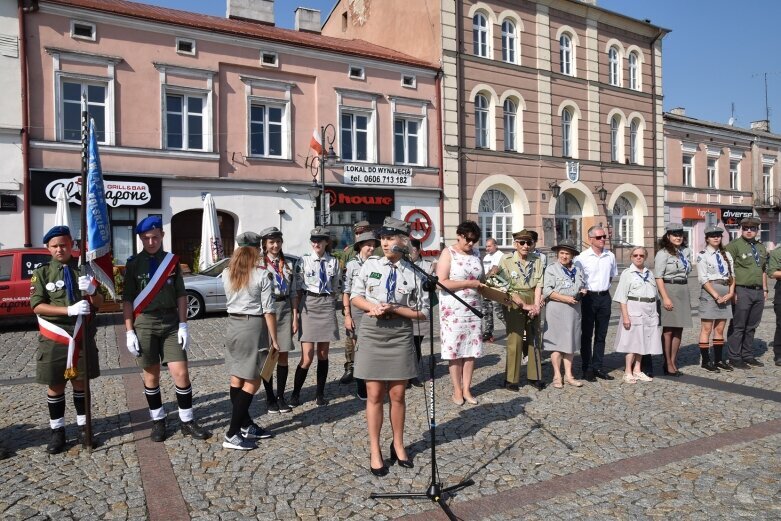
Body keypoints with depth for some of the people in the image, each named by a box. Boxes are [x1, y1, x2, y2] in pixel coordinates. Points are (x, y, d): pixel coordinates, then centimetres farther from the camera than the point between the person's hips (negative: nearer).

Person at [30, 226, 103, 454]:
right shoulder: (42, 273, 0)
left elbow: (99, 304, 2)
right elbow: (37, 306, -10)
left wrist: (91, 291, -21)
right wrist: (70, 310, -22)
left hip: (83, 336, 1)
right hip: (54, 339, -1)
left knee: (80, 383, 10)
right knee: (55, 385, 7)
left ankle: (83, 426, 21)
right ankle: (57, 430, 19)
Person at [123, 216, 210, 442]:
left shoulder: (172, 261, 5)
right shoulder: (133, 264, 1)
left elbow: (181, 296, 6)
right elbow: (127, 300, 1)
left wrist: (183, 326, 0)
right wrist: (129, 332, -4)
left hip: (171, 323, 1)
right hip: (144, 324, -1)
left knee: (181, 372, -2)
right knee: (151, 375, 7)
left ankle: (187, 421, 11)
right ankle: (158, 421, 23)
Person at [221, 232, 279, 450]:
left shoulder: (227, 273, 6)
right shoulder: (262, 274, -11)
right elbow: (268, 310, -12)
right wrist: (274, 339, -5)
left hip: (232, 325, 7)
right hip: (253, 327, -7)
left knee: (237, 378, 12)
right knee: (252, 382, 2)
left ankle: (247, 425, 26)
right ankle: (232, 434, 3)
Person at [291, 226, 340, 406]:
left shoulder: (333, 262, 7)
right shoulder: (304, 260, -2)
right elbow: (297, 289, -1)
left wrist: (330, 303, 11)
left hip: (327, 306, 3)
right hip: (308, 305, -3)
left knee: (323, 354, 7)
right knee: (307, 357, -6)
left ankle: (320, 393, 20)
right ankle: (295, 394, 13)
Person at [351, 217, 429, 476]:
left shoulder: (413, 273, -5)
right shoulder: (370, 264, 0)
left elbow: (422, 312, -1)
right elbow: (355, 296, 8)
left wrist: (394, 308, -14)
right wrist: (372, 307, -11)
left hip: (400, 336, 0)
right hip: (372, 334, 1)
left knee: (397, 395, 9)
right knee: (375, 395, 5)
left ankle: (398, 445, 30)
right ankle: (375, 451, 19)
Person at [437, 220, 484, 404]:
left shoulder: (475, 255, 11)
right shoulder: (448, 253, -5)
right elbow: (441, 283, -15)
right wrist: (468, 283, -16)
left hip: (473, 309, 5)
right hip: (453, 310, -5)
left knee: (471, 349, 6)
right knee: (455, 350, 1)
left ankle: (467, 389, 18)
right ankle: (457, 390, 13)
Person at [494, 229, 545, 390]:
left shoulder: (537, 260, 5)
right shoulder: (506, 260, -5)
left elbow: (538, 284, 2)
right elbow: (508, 288, -10)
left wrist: (536, 305, -10)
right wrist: (525, 306, -14)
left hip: (534, 303, 4)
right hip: (514, 303, -4)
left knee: (534, 339, 8)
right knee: (515, 340, -4)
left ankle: (534, 375, 21)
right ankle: (511, 379, 7)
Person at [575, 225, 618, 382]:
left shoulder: (610, 256, 6)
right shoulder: (582, 257, -8)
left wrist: (605, 287, 10)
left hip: (605, 297, 4)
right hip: (589, 297, -4)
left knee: (601, 334, 10)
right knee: (587, 334, 2)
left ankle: (597, 367, 19)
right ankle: (587, 369, 9)